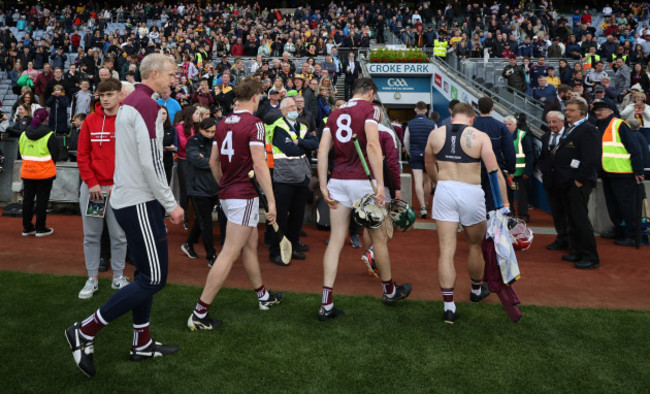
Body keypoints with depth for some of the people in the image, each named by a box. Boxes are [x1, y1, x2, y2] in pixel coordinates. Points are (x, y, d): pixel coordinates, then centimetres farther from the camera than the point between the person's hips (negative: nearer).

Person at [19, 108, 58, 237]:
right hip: (44, 173, -5)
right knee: (42, 200, 3)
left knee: (27, 199, 12)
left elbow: (21, 152, 13)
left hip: (27, 171, 5)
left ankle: (27, 228, 19)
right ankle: (40, 229, 9)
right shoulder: (49, 135, -12)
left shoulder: (24, 134, 5)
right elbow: (55, 154, -6)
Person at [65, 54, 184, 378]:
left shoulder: (129, 103, 15)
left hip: (127, 198, 10)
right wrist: (171, 203, -14)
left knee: (145, 274, 16)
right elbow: (150, 163, -21)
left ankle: (142, 344, 25)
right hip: (139, 202, -10)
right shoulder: (147, 105, -15)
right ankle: (85, 330, 3)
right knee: (154, 278, -4)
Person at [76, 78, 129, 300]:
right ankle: (92, 279, 19)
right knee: (91, 235, 8)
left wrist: (119, 184, -10)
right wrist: (91, 183, -6)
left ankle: (118, 277, 20)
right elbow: (82, 155, 3)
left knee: (119, 235, 5)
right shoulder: (90, 121, 5)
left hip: (117, 188, -2)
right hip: (91, 187, 2)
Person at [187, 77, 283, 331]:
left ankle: (263, 296, 36)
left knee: (250, 245, 21)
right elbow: (259, 165, -20)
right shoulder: (254, 124, -13)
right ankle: (199, 314, -3)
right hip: (244, 196, -9)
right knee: (229, 255, -6)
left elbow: (213, 161, 13)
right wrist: (271, 201, -17)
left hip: (227, 194, 9)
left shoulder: (223, 123, 10)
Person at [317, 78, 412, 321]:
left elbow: (322, 150, 5)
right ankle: (390, 291, 31)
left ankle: (326, 305, 1)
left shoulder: (335, 114, 14)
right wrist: (380, 184, -21)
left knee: (336, 240, 4)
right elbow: (372, 144, -19)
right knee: (379, 238, 13)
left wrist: (323, 186, 5)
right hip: (363, 181, -5)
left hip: (338, 181, 5)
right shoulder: (370, 109, -3)